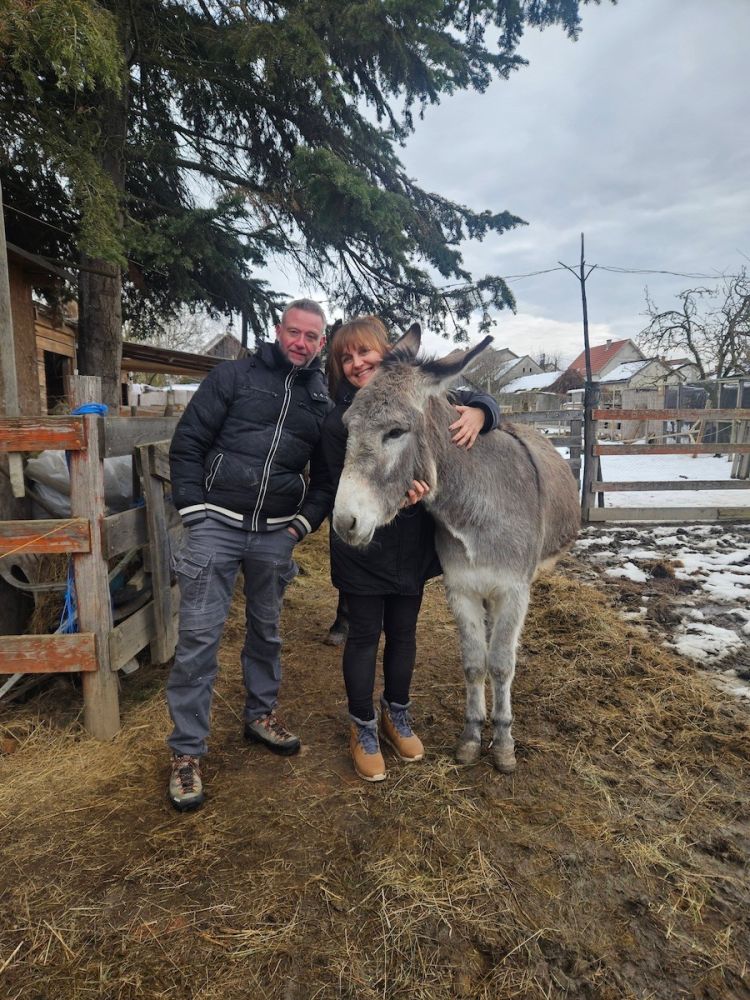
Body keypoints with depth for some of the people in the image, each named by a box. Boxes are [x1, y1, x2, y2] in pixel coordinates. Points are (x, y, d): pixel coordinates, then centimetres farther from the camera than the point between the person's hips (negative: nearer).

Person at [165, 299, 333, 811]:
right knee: (199, 635, -1)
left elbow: (327, 475, 13)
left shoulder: (324, 401, 8)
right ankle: (187, 750, 13)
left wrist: (304, 522, 1)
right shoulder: (234, 375, -1)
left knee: (267, 630, 16)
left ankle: (261, 714, 37)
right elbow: (187, 443, -2)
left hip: (276, 533, 3)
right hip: (217, 523, -3)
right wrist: (195, 511, -8)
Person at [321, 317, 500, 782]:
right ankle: (363, 727, 31)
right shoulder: (339, 421, -11)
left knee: (403, 631, 18)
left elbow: (482, 402, 3)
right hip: (362, 548, -3)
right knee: (365, 634, 9)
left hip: (412, 545, 3)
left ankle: (397, 714, 41)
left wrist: (477, 413, -23)